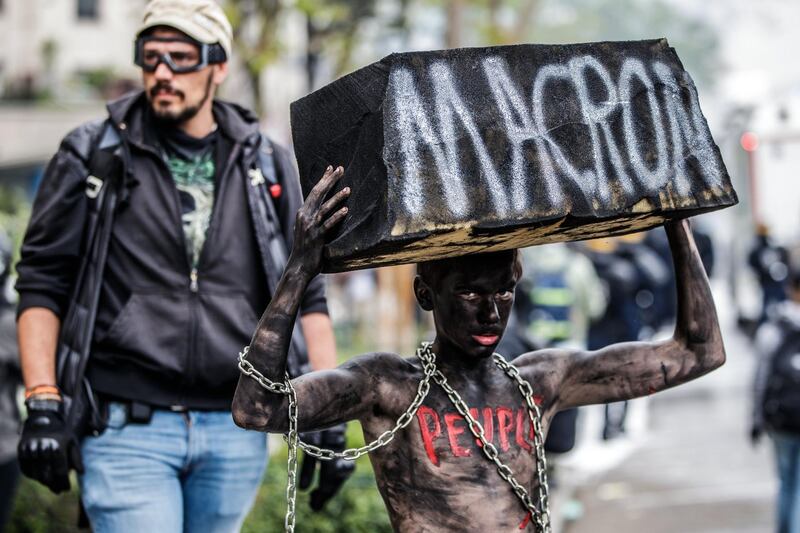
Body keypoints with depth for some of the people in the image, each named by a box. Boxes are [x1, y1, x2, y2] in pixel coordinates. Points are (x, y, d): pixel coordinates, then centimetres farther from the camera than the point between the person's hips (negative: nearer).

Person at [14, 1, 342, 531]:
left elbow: (305, 294, 11)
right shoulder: (92, 155, 2)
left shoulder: (267, 164, 9)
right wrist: (43, 406, -8)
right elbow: (42, 284, 2)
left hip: (236, 431, 3)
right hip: (126, 428, -3)